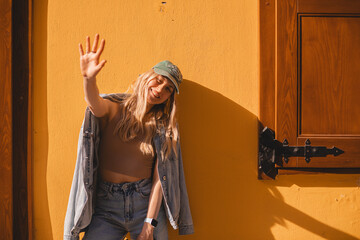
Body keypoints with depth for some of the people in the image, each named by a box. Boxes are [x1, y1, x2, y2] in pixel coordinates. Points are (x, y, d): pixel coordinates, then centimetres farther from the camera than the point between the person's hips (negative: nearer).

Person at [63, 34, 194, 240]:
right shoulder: (113, 109, 2)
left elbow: (159, 177, -2)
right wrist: (89, 78, -43)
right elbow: (95, 105, -22)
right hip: (106, 207, -1)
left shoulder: (164, 128, 5)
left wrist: (150, 223, -10)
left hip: (146, 204, 1)